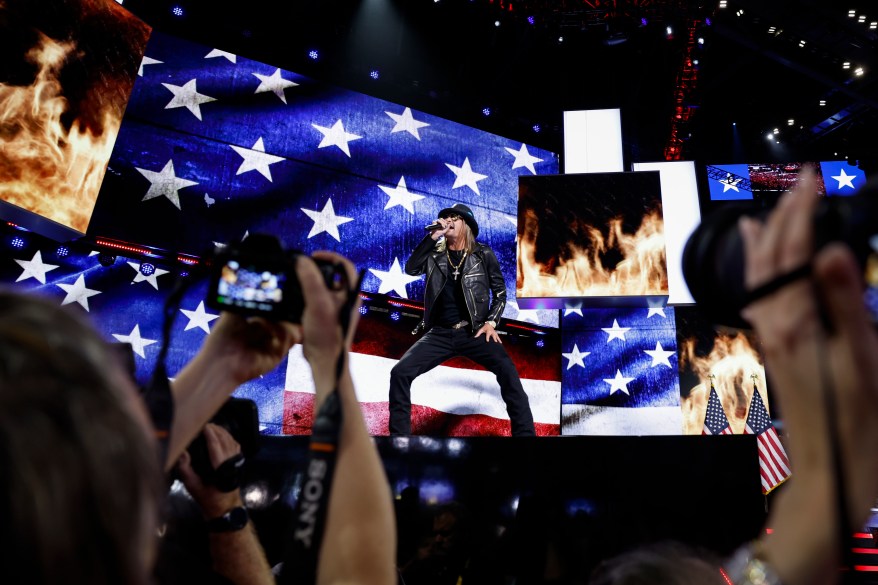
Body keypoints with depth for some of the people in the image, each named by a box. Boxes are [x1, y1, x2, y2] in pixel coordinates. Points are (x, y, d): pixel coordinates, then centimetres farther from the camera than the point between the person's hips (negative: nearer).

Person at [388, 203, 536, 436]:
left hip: (473, 331, -2)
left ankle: (525, 432, -19)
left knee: (506, 369, -28)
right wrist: (433, 236, -11)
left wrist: (491, 322, -6)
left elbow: (500, 291, 8)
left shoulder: (483, 254, 4)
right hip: (440, 333, 2)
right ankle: (399, 433, -2)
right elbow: (411, 269, -8)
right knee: (400, 372, -16)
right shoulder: (435, 254, 10)